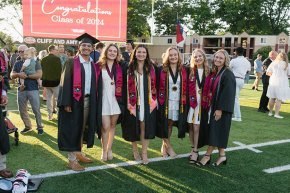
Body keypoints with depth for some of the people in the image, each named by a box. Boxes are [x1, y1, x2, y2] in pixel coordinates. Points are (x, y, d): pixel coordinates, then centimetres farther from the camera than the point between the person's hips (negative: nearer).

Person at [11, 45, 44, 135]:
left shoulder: (34, 62, -3)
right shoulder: (17, 63, 10)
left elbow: (39, 74, -14)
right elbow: (12, 75, 7)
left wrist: (27, 75, -16)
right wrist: (18, 74, -14)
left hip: (33, 89, -5)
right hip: (21, 90, 5)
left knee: (36, 109, -2)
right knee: (22, 110, 11)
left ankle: (40, 127, 11)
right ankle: (27, 126, 26)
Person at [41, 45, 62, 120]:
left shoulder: (43, 59, 5)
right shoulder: (57, 59, -13)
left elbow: (41, 71, 10)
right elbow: (60, 71, -13)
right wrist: (61, 80, -3)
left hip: (46, 81, 6)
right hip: (55, 81, -6)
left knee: (48, 98, 12)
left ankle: (50, 115, 15)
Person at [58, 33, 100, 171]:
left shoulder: (93, 65, 10)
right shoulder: (71, 63, -6)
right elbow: (65, 83, -10)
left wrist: (94, 102, 8)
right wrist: (66, 103, -17)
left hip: (88, 100, 6)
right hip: (74, 100, -6)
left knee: (83, 128, 15)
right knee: (72, 129, -1)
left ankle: (78, 153, 29)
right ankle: (72, 160, 6)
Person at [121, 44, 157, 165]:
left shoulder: (150, 68, 6)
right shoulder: (130, 69, 1)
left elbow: (153, 86, 8)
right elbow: (127, 87, -1)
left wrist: (153, 101, 0)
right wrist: (129, 103, -8)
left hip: (147, 102, 1)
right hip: (134, 102, -1)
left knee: (145, 126, 0)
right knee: (134, 126, 8)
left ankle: (144, 153, 9)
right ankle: (135, 150, 27)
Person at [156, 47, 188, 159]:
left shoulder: (183, 70, 5)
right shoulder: (162, 70, -2)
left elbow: (186, 87, 7)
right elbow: (158, 86, -4)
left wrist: (185, 102, 1)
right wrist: (158, 100, -10)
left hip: (178, 102, 2)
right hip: (165, 102, -2)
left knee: (170, 124, 11)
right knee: (164, 125, 2)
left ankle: (164, 147, 25)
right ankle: (168, 146, 20)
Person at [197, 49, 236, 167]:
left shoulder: (228, 74, -13)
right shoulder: (215, 73, 11)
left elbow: (227, 93, -18)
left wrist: (220, 109, -21)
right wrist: (213, 106, 10)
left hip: (222, 108, -8)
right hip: (214, 106, 8)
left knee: (216, 131, -3)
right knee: (214, 131, 10)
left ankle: (208, 155, 4)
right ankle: (222, 155, 19)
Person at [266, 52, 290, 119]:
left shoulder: (273, 63, 3)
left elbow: (267, 73, 4)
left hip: (273, 82, 4)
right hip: (282, 83, -4)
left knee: (272, 98, 14)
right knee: (279, 99, 0)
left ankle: (270, 112, 21)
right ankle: (276, 113, -3)